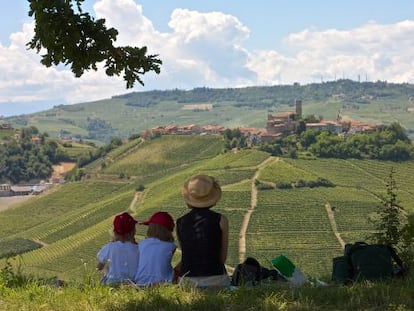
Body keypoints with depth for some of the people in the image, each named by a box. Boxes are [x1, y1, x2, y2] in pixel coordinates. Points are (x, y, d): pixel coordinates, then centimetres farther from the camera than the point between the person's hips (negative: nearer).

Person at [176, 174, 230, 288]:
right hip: (215, 280, -3)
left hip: (187, 281, 3)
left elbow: (186, 254, 11)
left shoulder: (180, 222, 5)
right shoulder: (221, 220, -1)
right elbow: (223, 257, 4)